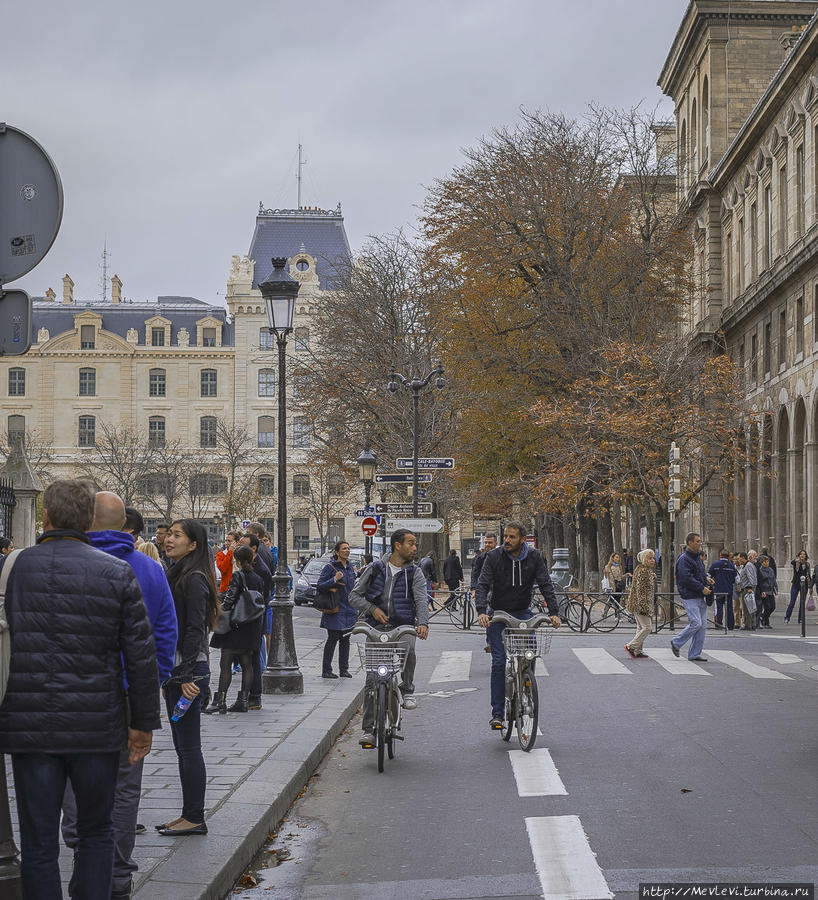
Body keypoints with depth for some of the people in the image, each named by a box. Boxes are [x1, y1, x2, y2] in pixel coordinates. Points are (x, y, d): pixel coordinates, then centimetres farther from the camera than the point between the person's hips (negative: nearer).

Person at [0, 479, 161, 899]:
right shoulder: (117, 573, -3)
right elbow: (141, 655, -3)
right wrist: (143, 722, 6)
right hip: (97, 729, 0)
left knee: (38, 842, 8)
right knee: (96, 833, 17)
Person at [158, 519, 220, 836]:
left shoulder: (194, 579, -13)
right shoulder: (176, 575, 16)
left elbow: (195, 630, -18)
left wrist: (186, 676, -21)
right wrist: (167, 675, 18)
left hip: (189, 670, -10)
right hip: (175, 670, 10)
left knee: (189, 746, -5)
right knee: (183, 746, 12)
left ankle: (195, 818, 1)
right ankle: (188, 815, 18)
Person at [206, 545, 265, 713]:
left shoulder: (237, 576, -11)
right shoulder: (258, 579, 7)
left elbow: (229, 600, -18)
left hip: (235, 626, -7)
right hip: (251, 629, 7)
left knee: (226, 664, -4)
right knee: (247, 664, 9)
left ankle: (220, 701, -6)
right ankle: (243, 700, 10)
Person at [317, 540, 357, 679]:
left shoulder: (350, 566, 12)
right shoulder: (330, 567, -9)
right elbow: (319, 586, -12)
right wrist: (334, 580, -24)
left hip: (348, 609, 6)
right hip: (335, 610, -6)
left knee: (345, 639, 8)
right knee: (333, 639, -6)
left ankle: (344, 669, 15)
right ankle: (326, 671, 0)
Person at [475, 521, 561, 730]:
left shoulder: (534, 558, -4)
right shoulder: (494, 557, -8)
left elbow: (546, 585, -6)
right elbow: (483, 585, -14)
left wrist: (554, 612, -19)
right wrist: (481, 611, -29)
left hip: (522, 613, 1)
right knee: (499, 662, -8)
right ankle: (497, 713, -5)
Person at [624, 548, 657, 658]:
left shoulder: (649, 571, 16)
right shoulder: (642, 571, -16)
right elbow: (640, 589, -22)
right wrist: (643, 605, -25)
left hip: (640, 605, 11)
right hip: (641, 604, -11)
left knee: (641, 628, 12)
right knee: (646, 628, -9)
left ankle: (637, 651, 15)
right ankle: (631, 646, -5)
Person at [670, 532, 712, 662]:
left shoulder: (697, 557, 16)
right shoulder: (684, 559, -14)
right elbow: (687, 578, -22)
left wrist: (706, 577, 10)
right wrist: (702, 588, -19)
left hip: (700, 597, 9)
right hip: (690, 596, -9)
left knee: (702, 625, 5)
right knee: (696, 623, -14)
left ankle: (695, 654, 10)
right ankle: (676, 643, 6)